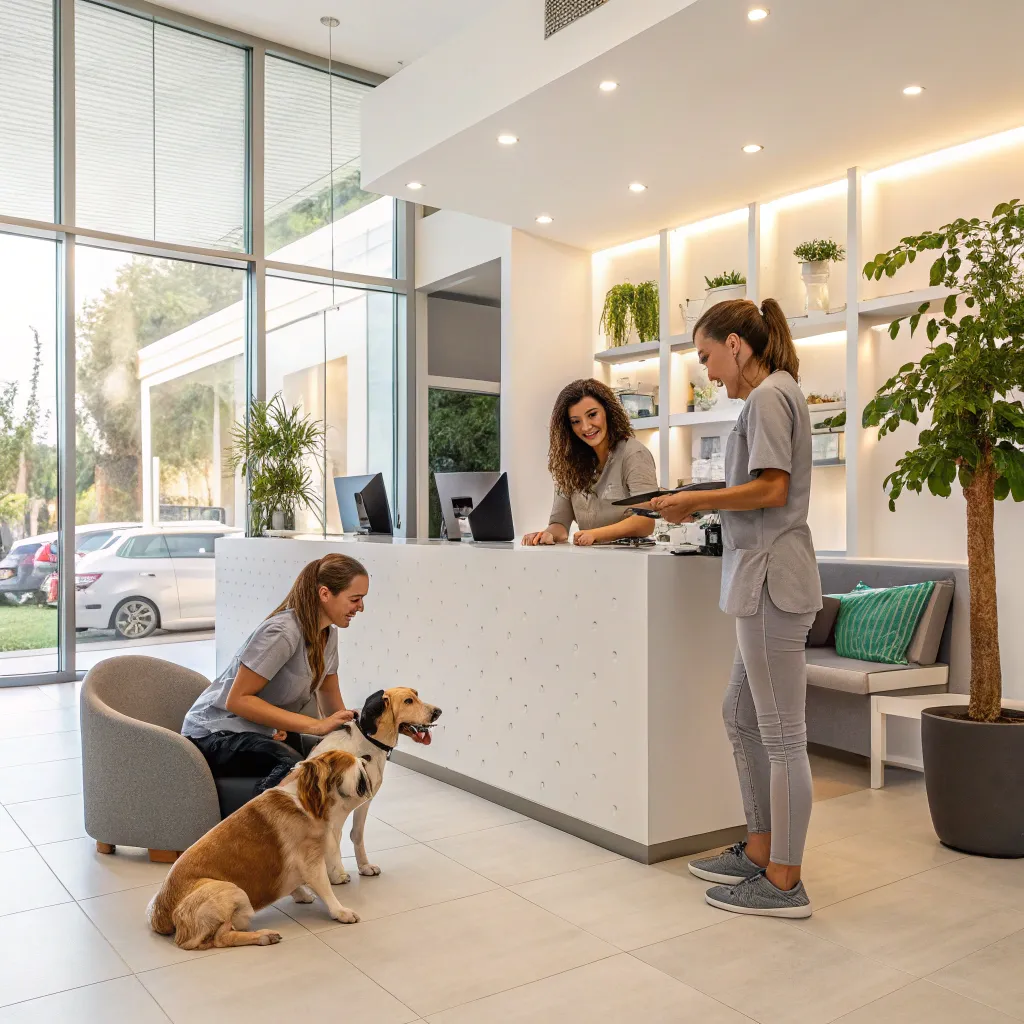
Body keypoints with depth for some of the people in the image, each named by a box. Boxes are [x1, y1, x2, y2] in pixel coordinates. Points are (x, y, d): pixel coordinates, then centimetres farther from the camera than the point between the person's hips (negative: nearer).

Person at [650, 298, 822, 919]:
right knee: (742, 716, 16)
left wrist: (696, 500, -7)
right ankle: (760, 851, 28)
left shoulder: (769, 394, -9)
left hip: (773, 580, -10)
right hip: (763, 583, 10)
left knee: (781, 733, -2)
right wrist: (703, 505, 11)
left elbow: (771, 490, -18)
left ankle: (785, 883, 9)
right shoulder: (775, 394, 21)